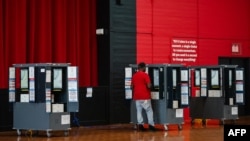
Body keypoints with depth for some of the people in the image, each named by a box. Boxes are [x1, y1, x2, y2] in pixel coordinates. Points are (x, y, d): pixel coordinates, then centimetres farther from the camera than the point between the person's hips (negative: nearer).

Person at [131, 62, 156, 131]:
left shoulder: (134, 75, 9)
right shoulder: (145, 75, -10)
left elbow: (132, 86, 14)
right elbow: (149, 86, -16)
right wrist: (150, 85, 6)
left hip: (137, 96, 5)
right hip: (145, 96, -5)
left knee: (139, 111, 7)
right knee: (149, 110, 2)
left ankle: (140, 124, 1)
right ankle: (151, 124, -1)